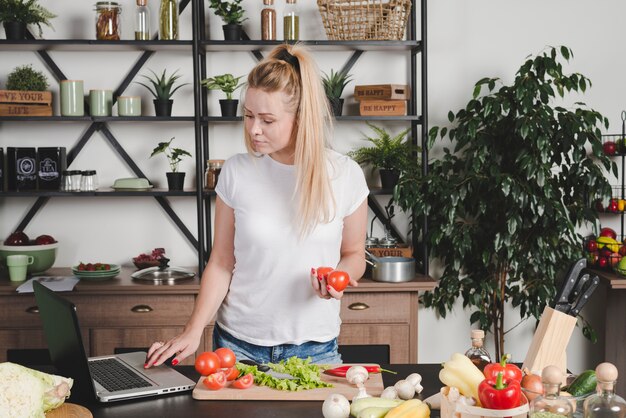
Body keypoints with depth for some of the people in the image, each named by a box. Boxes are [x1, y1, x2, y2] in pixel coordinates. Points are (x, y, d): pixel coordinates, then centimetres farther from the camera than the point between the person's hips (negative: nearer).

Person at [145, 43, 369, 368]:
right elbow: (221, 263, -1)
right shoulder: (236, 172, -7)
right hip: (238, 344, 1)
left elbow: (353, 255, 6)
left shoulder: (345, 175, -7)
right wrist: (194, 331, -10)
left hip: (314, 348, 0)